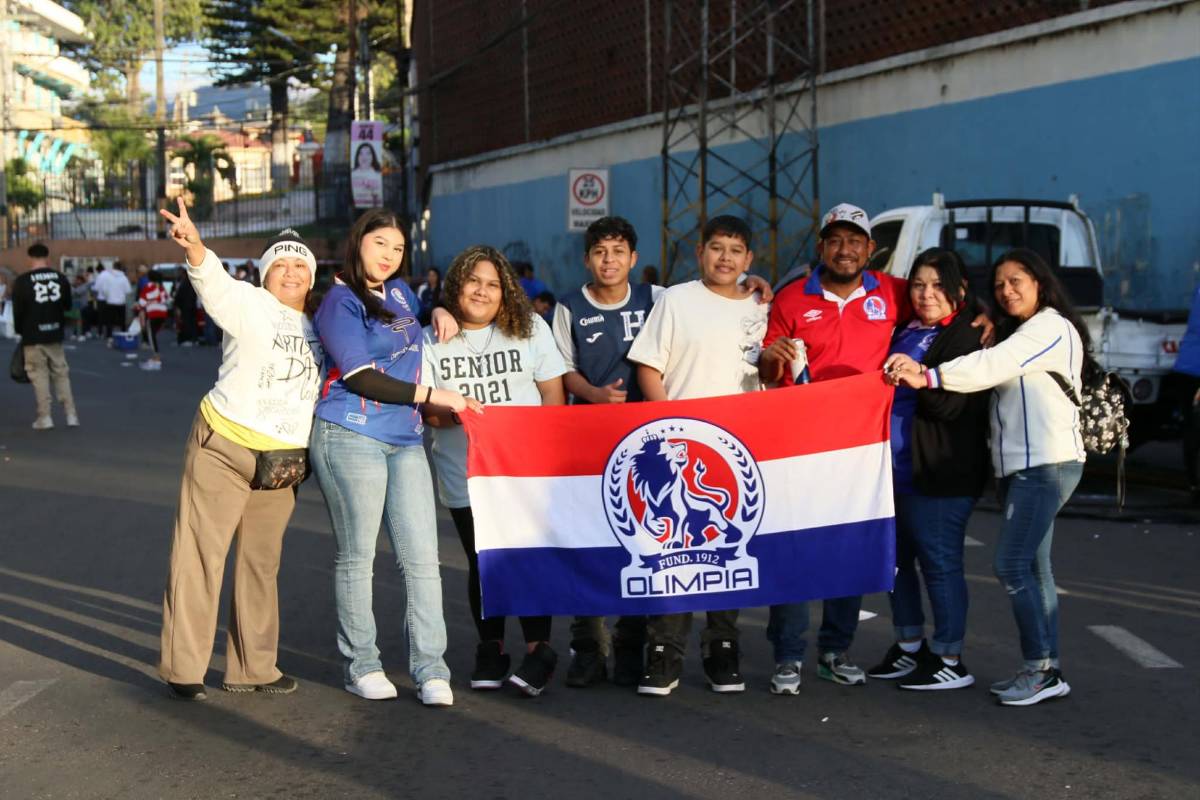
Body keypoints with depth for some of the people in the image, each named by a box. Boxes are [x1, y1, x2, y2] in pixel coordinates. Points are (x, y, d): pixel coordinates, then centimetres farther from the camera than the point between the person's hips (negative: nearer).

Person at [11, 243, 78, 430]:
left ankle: (44, 417, 4)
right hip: (55, 334, 3)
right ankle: (71, 414, 10)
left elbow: (18, 310, -6)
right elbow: (67, 305, 9)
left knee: (39, 375, 4)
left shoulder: (22, 281, -11)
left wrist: (19, 330, 10)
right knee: (61, 374, 12)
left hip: (33, 337, -3)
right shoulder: (60, 277, 0)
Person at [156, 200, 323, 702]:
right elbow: (214, 281, -25)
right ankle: (183, 668, 2)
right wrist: (194, 247, -47)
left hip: (281, 462, 6)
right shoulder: (249, 304, -5)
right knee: (200, 555, -4)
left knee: (261, 564, 12)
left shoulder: (318, 326, 12)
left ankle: (252, 667, 21)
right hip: (223, 448, -5)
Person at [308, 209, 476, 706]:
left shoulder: (400, 292, 17)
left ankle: (430, 669, 1)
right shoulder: (340, 302, -3)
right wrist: (438, 397, -11)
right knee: (356, 556, 1)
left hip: (405, 440, 6)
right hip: (351, 437, -6)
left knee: (422, 558, -1)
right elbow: (363, 379, -12)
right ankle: (361, 665, 11)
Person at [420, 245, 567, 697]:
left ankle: (538, 650, 0)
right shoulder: (433, 341, 6)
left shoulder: (530, 329, 6)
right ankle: (490, 650, 19)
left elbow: (552, 393, 4)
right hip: (465, 473, 1)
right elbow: (428, 410, 1)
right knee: (481, 562, 6)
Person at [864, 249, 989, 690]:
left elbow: (950, 405, -16)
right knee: (896, 558, 13)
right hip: (894, 468, 8)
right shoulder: (904, 331, 16)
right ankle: (909, 649, 26)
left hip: (937, 474, -8)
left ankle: (950, 661, 5)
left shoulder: (967, 337, -8)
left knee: (939, 562, -4)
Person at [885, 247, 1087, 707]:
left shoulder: (1051, 328, -9)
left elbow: (995, 364, -25)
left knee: (1011, 565, -13)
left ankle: (1041, 669, -8)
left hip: (1046, 462, -10)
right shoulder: (1015, 334, 25)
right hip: (1019, 464, 10)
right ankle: (1047, 671, 14)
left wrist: (929, 377, -38)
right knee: (1031, 568, 10)